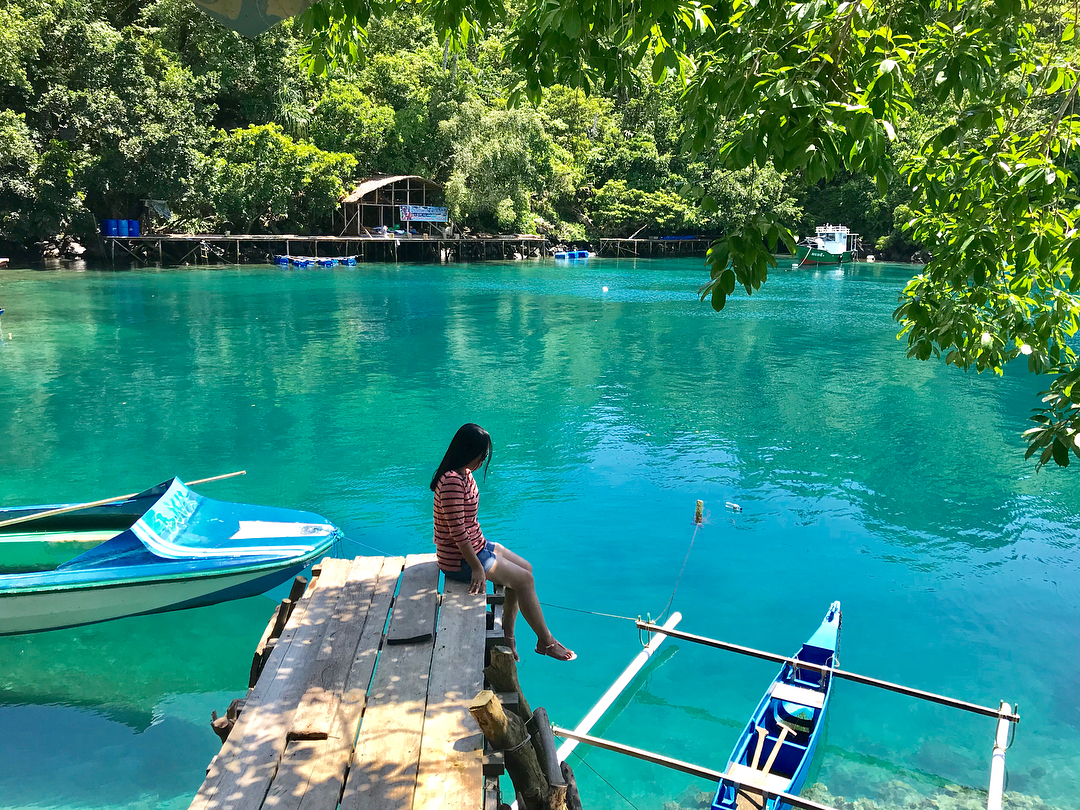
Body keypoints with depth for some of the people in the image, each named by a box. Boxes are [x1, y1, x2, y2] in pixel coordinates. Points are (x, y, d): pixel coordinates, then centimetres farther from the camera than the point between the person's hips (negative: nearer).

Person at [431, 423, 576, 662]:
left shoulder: (464, 473, 5)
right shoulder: (452, 481, -27)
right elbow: (458, 532, -27)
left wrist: (482, 546, 13)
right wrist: (477, 568, -22)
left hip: (475, 545, 10)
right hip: (459, 560, -10)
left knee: (525, 569, 12)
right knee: (524, 579, -8)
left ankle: (507, 634, 19)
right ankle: (546, 642, 7)